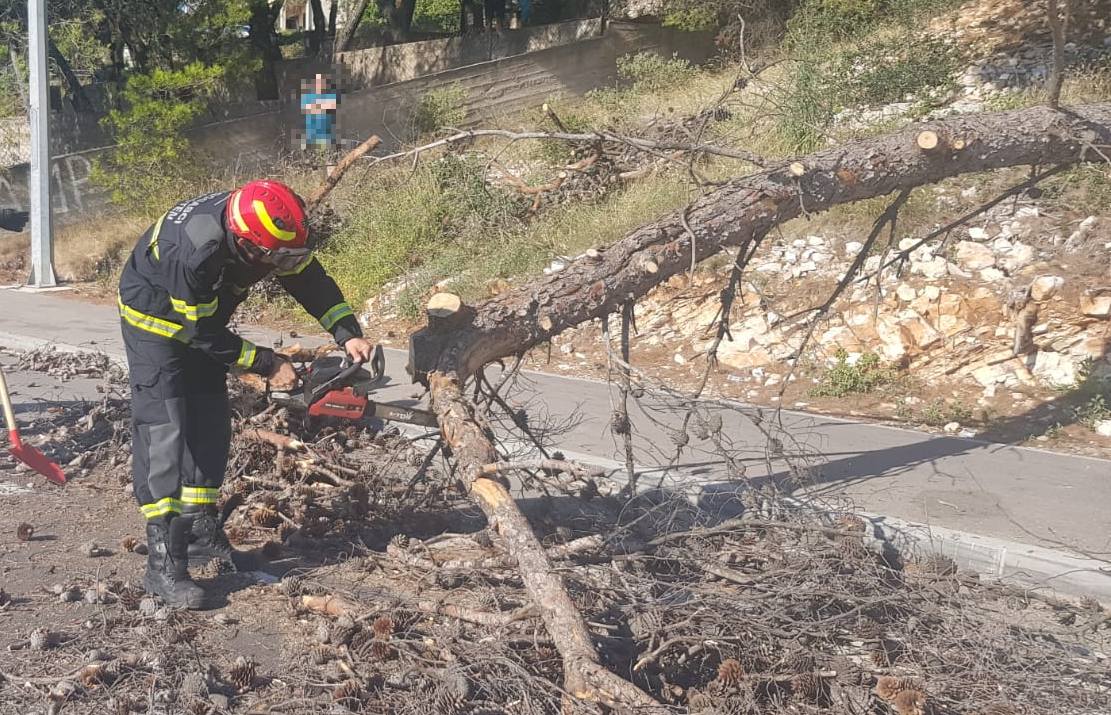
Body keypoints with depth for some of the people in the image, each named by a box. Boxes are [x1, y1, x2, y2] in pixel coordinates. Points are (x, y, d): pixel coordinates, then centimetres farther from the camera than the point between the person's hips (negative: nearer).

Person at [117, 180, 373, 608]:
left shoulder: (272, 231, -21)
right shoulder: (194, 251, -40)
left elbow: (310, 279, -6)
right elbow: (205, 333, -28)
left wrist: (348, 334, -17)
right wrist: (267, 365, -22)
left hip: (201, 319, 8)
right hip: (154, 318, -7)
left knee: (210, 428, 8)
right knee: (164, 432, -15)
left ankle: (199, 529, 23)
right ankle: (163, 564, -16)